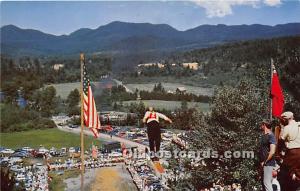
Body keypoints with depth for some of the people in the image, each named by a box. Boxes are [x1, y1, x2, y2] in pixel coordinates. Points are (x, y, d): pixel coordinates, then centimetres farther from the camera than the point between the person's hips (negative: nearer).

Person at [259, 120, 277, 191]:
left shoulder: (271, 136, -12)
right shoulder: (263, 136, 15)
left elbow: (272, 152, -19)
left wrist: (264, 162, -13)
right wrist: (261, 162, 13)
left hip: (268, 163, -9)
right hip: (263, 164, 9)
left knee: (267, 183, -12)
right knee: (264, 183, 11)